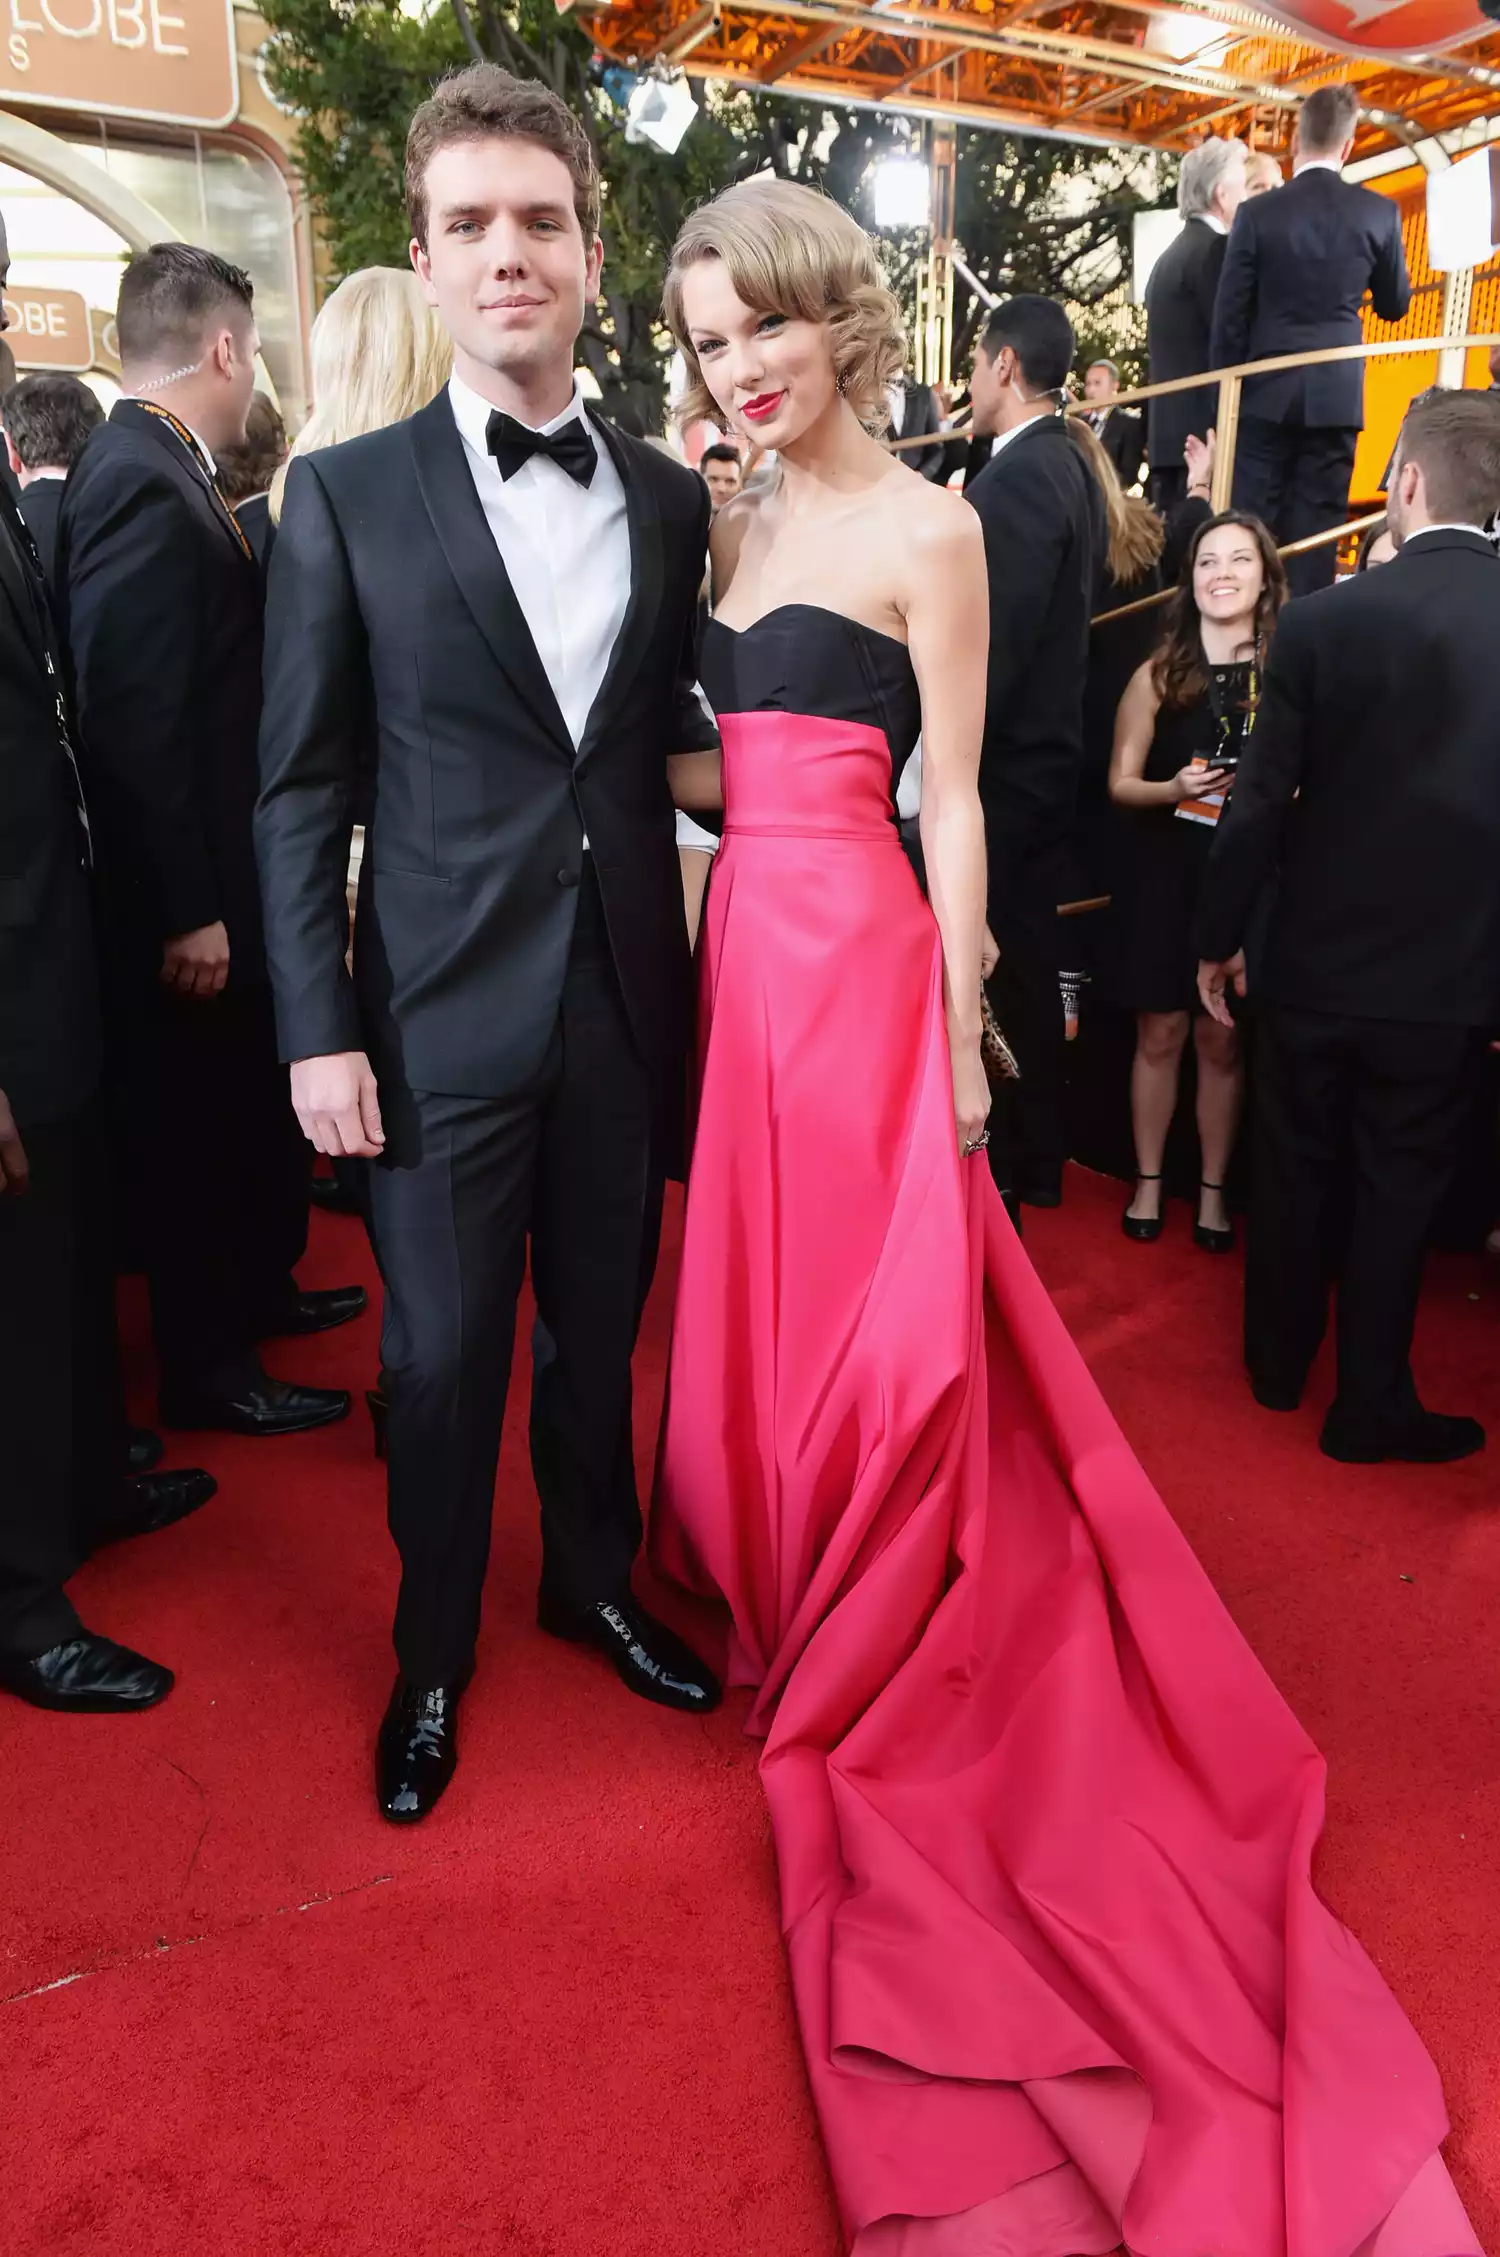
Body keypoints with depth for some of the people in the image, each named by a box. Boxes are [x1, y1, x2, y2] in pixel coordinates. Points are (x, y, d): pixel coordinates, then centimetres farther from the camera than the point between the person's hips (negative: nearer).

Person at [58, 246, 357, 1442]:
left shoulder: (160, 468, 9)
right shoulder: (143, 484, -20)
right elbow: (131, 718, -25)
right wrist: (190, 911, -22)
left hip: (226, 873, 9)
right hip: (190, 894, -9)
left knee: (250, 1105, 22)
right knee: (196, 1122, 5)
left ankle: (258, 1289, 41)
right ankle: (208, 1368, 22)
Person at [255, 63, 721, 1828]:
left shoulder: (669, 500, 7)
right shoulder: (345, 498, -2)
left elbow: (675, 738, 11)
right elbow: (300, 791, -3)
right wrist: (316, 1032, -8)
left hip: (627, 1007, 3)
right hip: (442, 1019, -2)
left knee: (602, 1334, 17)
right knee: (441, 1360, 9)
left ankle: (594, 1584, 42)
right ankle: (432, 1659, 33)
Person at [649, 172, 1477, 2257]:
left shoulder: (924, 531, -6)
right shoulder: (734, 531, 15)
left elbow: (950, 801, -8)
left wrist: (956, 1033, -10)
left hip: (854, 954, -7)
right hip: (741, 943, 7)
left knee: (873, 1309, 2)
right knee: (761, 1289, 15)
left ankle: (869, 1645, 22)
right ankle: (787, 1588, 36)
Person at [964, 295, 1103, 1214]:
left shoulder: (1016, 476, -18)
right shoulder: (1071, 467, 11)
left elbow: (996, 641, -23)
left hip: (1006, 763, -10)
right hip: (1049, 750, 10)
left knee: (1000, 965, 0)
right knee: (1029, 958, 17)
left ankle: (1015, 1161, 11)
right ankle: (1040, 1153, 29)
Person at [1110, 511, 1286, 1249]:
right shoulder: (1159, 674, 0)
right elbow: (1120, 782, 1)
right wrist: (1174, 788, -17)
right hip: (1167, 872, 0)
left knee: (1222, 1039, 6)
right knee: (1161, 1034, 6)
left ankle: (1213, 1188, 20)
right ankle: (1148, 1181, 20)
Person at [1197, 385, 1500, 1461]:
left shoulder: (1325, 617, -13)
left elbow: (1260, 802, -10)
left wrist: (1221, 937, 2)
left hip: (1318, 960, 0)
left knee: (1295, 1167, 18)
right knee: (1400, 1187, 13)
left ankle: (1279, 1361, 34)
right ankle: (1371, 1404, 23)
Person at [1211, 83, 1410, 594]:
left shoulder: (1258, 213, -4)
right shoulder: (1379, 212, 0)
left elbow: (1229, 315, -3)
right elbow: (1394, 305, 11)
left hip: (1267, 391, -1)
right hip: (1337, 394, 1)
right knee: (1316, 530, 3)